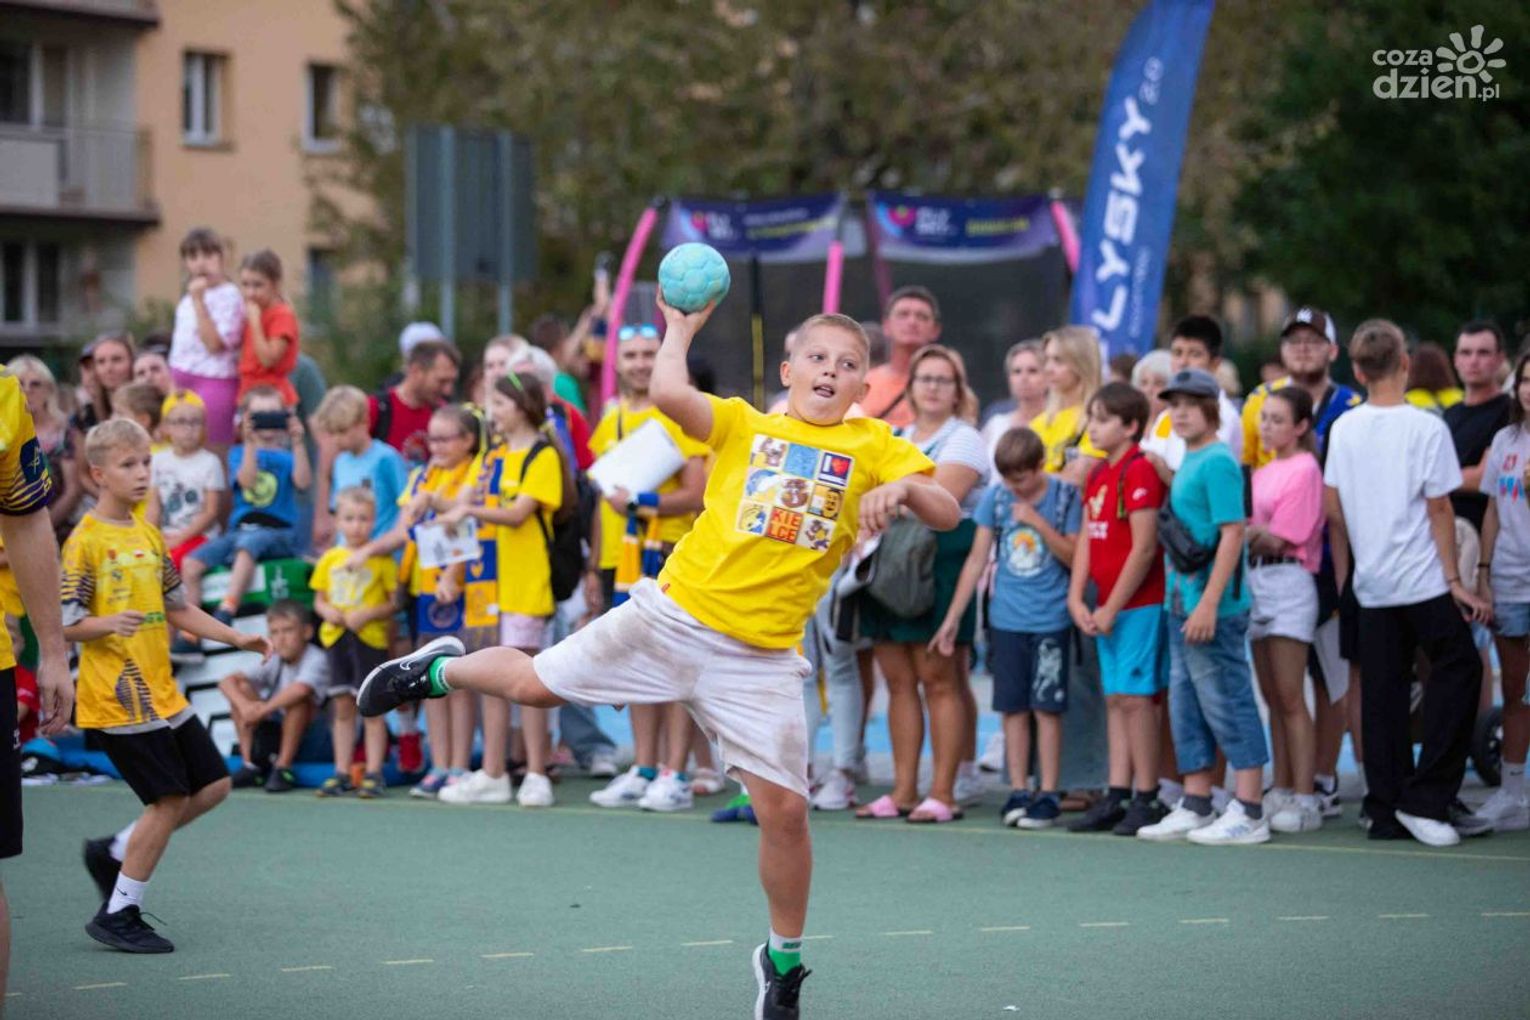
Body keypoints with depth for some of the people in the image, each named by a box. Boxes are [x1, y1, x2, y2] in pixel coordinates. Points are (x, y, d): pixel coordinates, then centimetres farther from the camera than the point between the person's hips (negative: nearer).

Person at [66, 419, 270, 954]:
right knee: (170, 797, -10)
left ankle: (115, 853, 21)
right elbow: (64, 624, -12)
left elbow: (177, 609, 22)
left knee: (212, 785, 8)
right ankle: (118, 915, 2)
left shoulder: (149, 536, 14)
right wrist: (109, 623, -31)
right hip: (119, 696, -8)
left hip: (161, 693, 8)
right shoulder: (86, 541, -10)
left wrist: (237, 638, 15)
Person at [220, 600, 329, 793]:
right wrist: (245, 705, -28)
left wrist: (261, 710, -34)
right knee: (241, 688, -10)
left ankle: (283, 769, -23)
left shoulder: (316, 659, -18)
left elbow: (301, 689, -40)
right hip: (276, 732, 6)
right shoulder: (273, 662, -1)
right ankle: (251, 765, -10)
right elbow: (226, 681, -8)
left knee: (296, 698, -33)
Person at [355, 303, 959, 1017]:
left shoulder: (871, 446, 4)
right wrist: (681, 329, 1)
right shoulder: (743, 424, 4)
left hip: (759, 658, 0)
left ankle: (784, 962, 16)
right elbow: (668, 392, -14)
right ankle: (441, 670, 39)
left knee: (784, 810, -7)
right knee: (532, 684, 3)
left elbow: (948, 515, -4)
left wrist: (906, 487, -23)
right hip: (674, 614, 0)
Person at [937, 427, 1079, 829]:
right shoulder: (996, 497, 2)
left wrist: (1039, 523, -18)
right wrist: (952, 620, 4)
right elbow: (977, 560, 5)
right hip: (1007, 620, 3)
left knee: (1047, 706, -1)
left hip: (1051, 620, -2)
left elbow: (1074, 558, -7)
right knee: (1013, 707, 4)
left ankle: (1048, 793, 4)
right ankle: (1018, 791, 10)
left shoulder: (1065, 496, -4)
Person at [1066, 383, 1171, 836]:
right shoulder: (1097, 475, 13)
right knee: (1115, 699, 9)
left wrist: (1112, 608, -14)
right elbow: (1087, 541, 13)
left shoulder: (1139, 471, -14)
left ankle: (1147, 799, -1)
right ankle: (1117, 795, 13)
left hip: (1140, 603, -8)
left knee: (1135, 697, -6)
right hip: (1107, 608, 8)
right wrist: (1077, 598, 1)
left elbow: (1143, 549, -17)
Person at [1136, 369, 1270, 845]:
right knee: (1187, 704, 13)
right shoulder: (1187, 461, 14)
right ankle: (1196, 807, 21)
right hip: (1182, 604, 9)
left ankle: (1249, 813, 0)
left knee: (1228, 703, -5)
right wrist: (1180, 600, 16)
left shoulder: (1217, 461, -13)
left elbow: (1232, 533, -18)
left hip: (1214, 607, -9)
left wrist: (1209, 602, -22)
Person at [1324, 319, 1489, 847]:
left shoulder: (1344, 429, 4)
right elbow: (1439, 510, -9)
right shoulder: (1427, 428, -10)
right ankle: (1425, 799, -3)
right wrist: (1455, 580, -3)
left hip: (1371, 585, 5)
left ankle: (1385, 810, 8)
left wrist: (1342, 575, 18)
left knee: (1381, 694, 7)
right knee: (1458, 671, 5)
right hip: (1423, 583, -5)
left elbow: (1333, 510, 7)